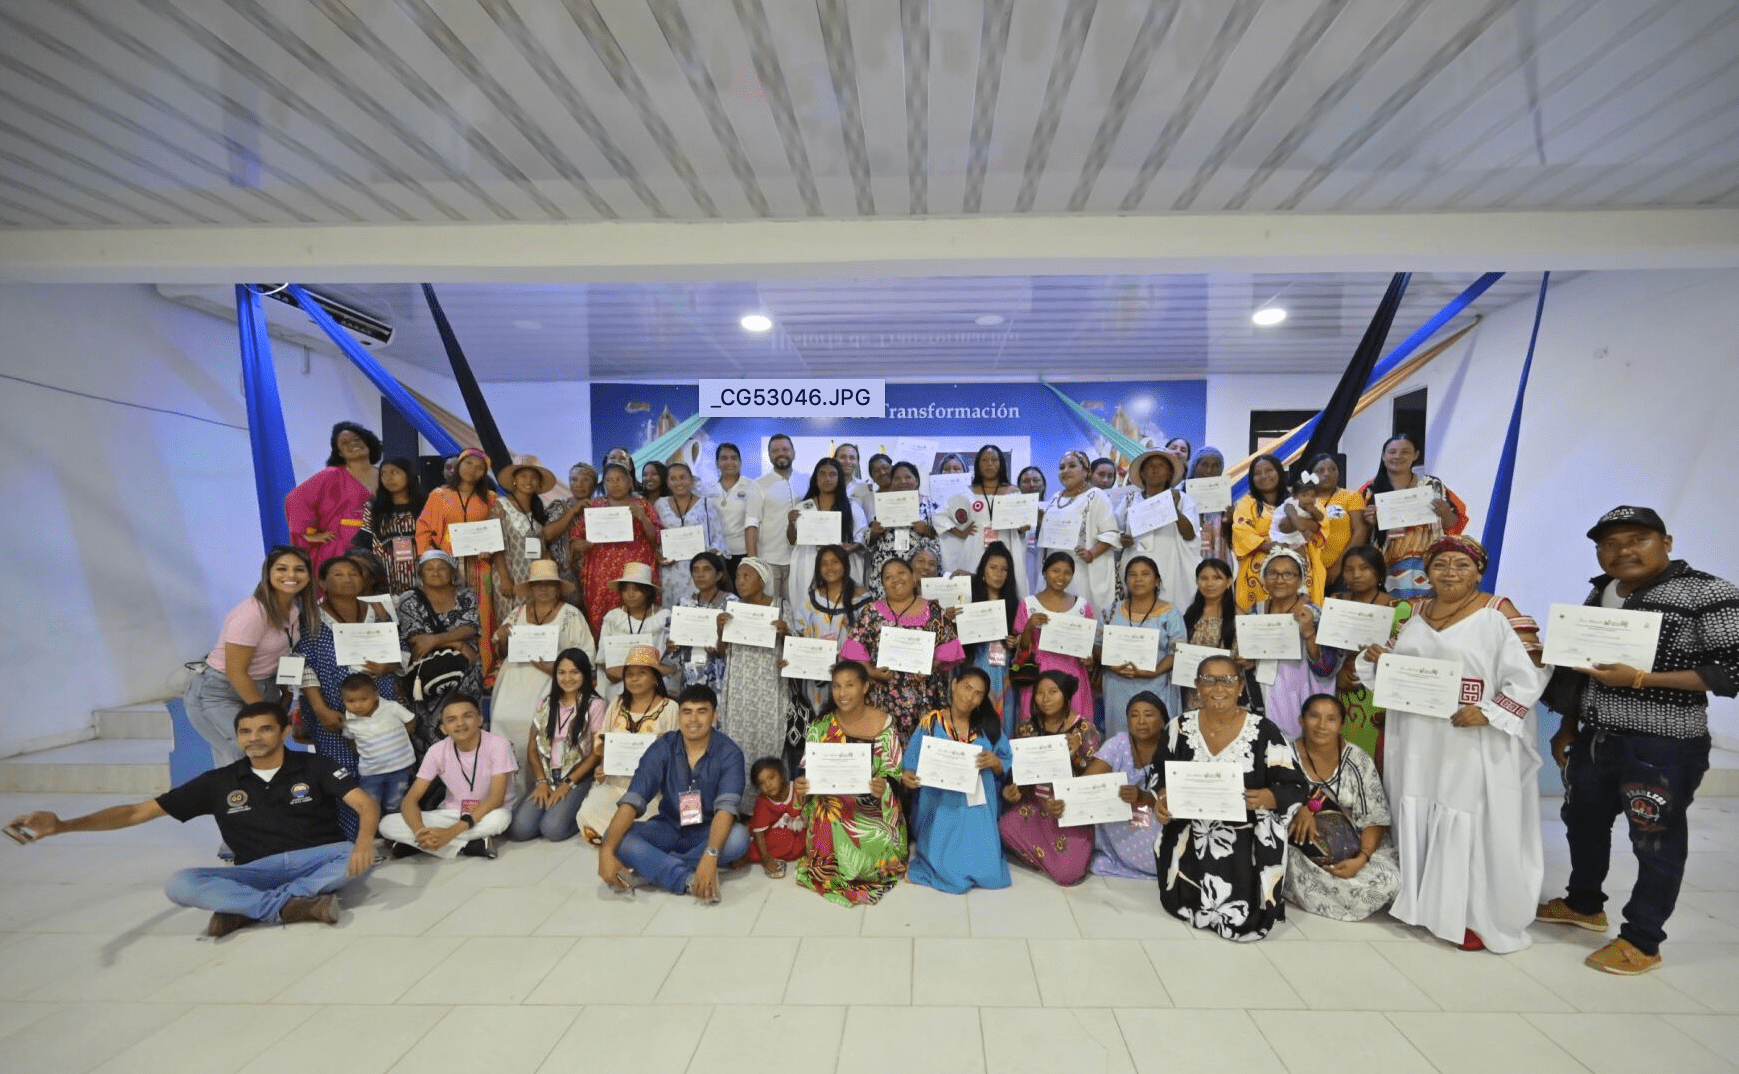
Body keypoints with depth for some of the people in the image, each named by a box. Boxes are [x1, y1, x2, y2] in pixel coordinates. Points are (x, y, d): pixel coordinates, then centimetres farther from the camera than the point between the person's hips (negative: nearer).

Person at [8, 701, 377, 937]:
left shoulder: (313, 767, -5)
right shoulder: (219, 782, 4)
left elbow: (367, 804, -15)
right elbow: (139, 811, 4)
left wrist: (365, 838, -37)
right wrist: (61, 825, -12)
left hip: (315, 860, -2)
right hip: (257, 870, 2)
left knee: (360, 855, -35)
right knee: (179, 885, -24)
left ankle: (243, 907, -24)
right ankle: (295, 905, -28)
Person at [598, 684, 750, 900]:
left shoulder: (729, 753, -17)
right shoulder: (661, 749, -12)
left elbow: (726, 807, -29)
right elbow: (632, 801, -20)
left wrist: (710, 855, -46)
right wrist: (606, 851, -35)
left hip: (707, 832, -2)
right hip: (668, 829, 2)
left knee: (738, 838, -35)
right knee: (617, 837, -26)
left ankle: (649, 868, -24)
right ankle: (690, 880, -33)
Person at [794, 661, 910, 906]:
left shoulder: (883, 722, -6)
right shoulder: (822, 725, -2)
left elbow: (893, 772, -4)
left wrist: (883, 786, -26)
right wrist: (802, 784, -21)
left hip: (872, 807, 0)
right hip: (831, 805, 1)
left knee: (883, 851, -21)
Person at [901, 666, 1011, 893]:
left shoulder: (988, 726, 5)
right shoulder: (930, 722, -3)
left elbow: (1008, 767, 5)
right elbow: (910, 763, -5)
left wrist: (995, 763, -17)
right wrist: (906, 776, -26)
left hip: (977, 811, 2)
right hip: (940, 809, -2)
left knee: (987, 872, -9)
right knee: (949, 870, -11)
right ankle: (930, 850, 19)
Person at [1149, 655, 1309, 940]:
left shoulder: (1264, 731, -8)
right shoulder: (1180, 727, -1)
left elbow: (1295, 788, -7)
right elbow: (1160, 775, 8)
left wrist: (1265, 798, -27)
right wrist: (1161, 798, -13)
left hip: (1248, 839, -2)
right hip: (1192, 836, 2)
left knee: (1241, 917, -16)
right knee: (1181, 902, -13)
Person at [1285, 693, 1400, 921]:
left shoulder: (1359, 762, -3)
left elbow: (1374, 819, -5)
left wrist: (1361, 859, -19)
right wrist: (1300, 807, -25)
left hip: (1352, 847, 1)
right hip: (1301, 848, -1)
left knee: (1389, 879, -24)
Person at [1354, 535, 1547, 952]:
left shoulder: (1499, 615, -8)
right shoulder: (1416, 614, 9)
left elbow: (1530, 675, -12)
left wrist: (1489, 712, -22)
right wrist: (1376, 659, -5)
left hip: (1474, 744, -5)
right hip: (1417, 740, 6)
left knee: (1471, 823, 1)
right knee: (1419, 817, 14)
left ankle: (1476, 916, 16)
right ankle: (1422, 899, 30)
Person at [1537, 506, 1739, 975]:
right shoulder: (1600, 593, 7)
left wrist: (1640, 679, -23)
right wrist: (1567, 727, 14)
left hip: (1663, 747, -7)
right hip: (1595, 739, 7)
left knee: (1657, 842, 6)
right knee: (1582, 823, 19)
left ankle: (1642, 940, 21)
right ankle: (1584, 904, 39)